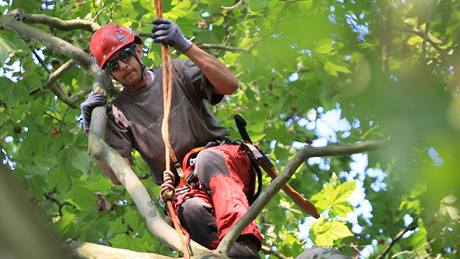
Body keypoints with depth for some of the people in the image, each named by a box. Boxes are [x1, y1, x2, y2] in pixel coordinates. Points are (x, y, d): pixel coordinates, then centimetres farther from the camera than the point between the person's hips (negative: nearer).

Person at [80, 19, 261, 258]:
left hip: (227, 161, -1)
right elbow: (117, 175, 2)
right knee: (190, 210, -37)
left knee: (207, 159, -38)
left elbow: (230, 84, -5)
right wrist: (91, 130, -11)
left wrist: (186, 47, -15)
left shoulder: (177, 72, 13)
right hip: (186, 190, 1)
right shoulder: (117, 112, 13)